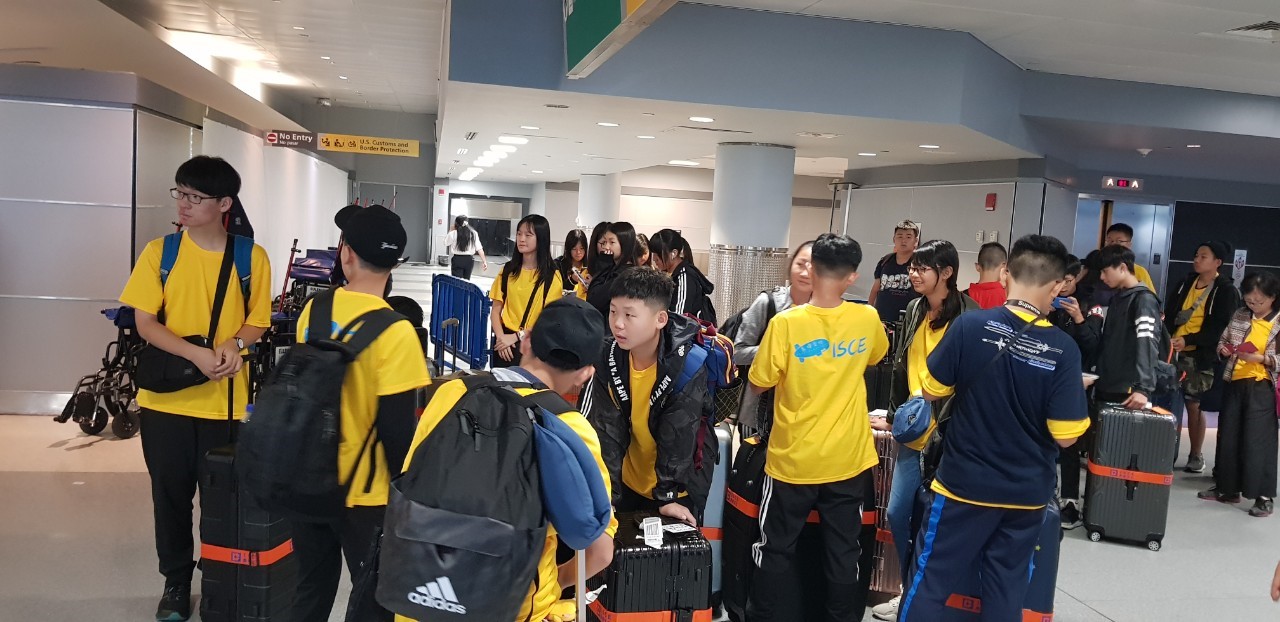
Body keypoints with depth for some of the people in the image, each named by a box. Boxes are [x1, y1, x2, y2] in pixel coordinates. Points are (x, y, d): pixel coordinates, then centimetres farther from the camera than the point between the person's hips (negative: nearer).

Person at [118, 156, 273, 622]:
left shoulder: (252, 258, -2)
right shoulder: (159, 252, -2)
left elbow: (258, 321, 4)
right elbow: (145, 322, -4)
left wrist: (234, 344, -19)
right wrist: (196, 355, -20)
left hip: (226, 399, -1)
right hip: (167, 397, 1)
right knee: (171, 493, 11)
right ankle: (176, 581, 29)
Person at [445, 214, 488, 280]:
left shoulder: (453, 233, -5)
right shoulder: (473, 233, 2)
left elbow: (446, 243, 10)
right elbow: (479, 248, -2)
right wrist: (484, 261, -1)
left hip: (457, 259, -3)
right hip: (469, 260, 3)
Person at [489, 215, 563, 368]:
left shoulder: (552, 275, -5)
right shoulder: (508, 270, 6)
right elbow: (496, 310, 5)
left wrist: (517, 336, -13)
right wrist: (501, 337, -11)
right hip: (504, 343, 3)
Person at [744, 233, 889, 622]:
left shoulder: (786, 322, -17)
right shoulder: (868, 319, -7)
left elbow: (759, 385, -8)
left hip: (794, 460, -2)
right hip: (848, 460, 2)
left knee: (776, 549, 13)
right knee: (843, 552, 15)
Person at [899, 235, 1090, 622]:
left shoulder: (969, 326, -15)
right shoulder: (1063, 349, -12)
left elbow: (932, 391, -4)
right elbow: (1066, 436, -10)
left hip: (963, 484, -2)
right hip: (1025, 495, 2)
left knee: (930, 584, 9)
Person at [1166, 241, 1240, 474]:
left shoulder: (1226, 290, -4)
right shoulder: (1186, 283, 12)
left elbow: (1220, 328, -11)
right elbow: (1170, 314, 10)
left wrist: (1188, 340, -22)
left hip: (1202, 356, -4)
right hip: (1175, 352, 4)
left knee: (1193, 405, -1)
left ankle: (1196, 456, 12)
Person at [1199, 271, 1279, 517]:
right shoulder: (1240, 316, 8)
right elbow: (1223, 339, 17)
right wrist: (1224, 349, -3)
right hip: (1236, 384, 5)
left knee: (1258, 439, -6)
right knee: (1228, 436, 9)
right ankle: (1228, 488, 20)